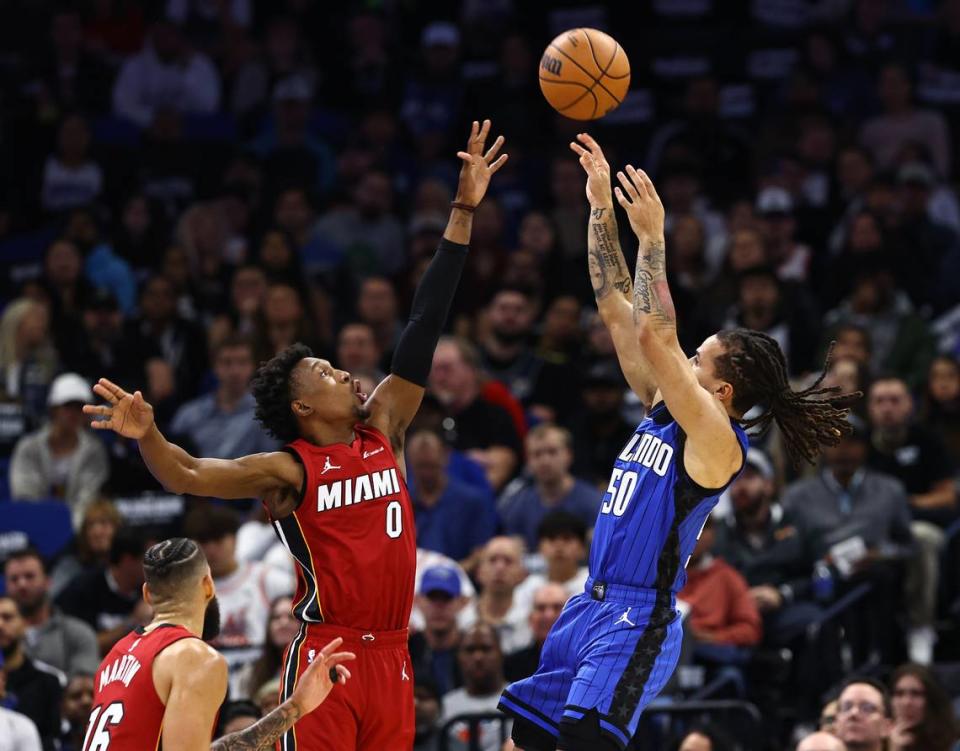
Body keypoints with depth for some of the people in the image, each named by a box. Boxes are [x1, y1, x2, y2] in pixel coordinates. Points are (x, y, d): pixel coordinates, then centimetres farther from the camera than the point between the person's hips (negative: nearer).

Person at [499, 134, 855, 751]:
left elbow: (656, 336, -24)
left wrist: (652, 237, -22)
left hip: (637, 622, -9)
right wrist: (602, 206, 7)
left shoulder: (719, 443, -13)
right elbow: (616, 306, 11)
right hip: (592, 606, 9)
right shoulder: (662, 412, 10)